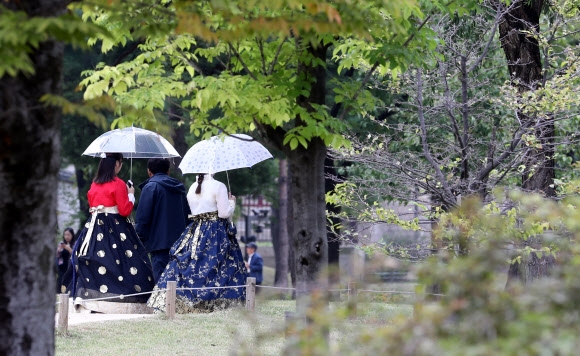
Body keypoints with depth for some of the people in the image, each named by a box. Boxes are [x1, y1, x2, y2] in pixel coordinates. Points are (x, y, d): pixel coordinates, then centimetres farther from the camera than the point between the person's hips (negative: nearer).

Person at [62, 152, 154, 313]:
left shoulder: (94, 184, 8)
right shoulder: (118, 184, -11)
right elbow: (125, 210, -11)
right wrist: (130, 195, 3)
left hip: (95, 226, 6)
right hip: (115, 227, -6)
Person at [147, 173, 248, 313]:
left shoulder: (192, 188, 8)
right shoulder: (218, 186, -11)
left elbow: (193, 212, 12)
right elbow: (224, 213, -12)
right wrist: (232, 202, 5)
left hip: (195, 233, 6)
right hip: (216, 233, -5)